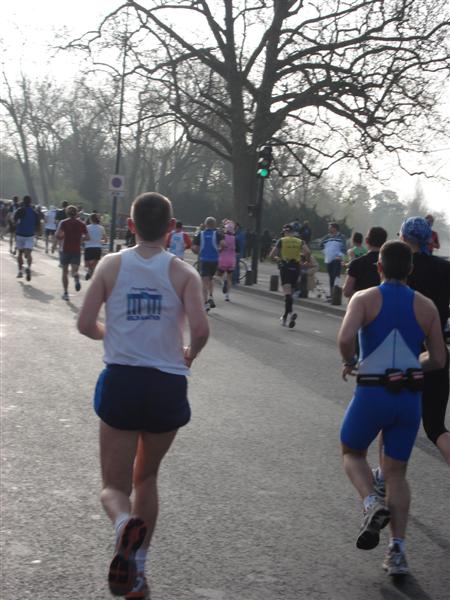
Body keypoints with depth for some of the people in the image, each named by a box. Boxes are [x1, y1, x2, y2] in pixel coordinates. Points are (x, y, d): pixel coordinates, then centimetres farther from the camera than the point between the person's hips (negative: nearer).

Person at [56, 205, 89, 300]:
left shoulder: (64, 223, -3)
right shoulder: (81, 224, 5)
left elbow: (57, 236, -14)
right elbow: (87, 238, 2)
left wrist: (62, 237, 7)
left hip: (65, 250, -1)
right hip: (77, 250, 1)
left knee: (65, 272, 12)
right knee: (74, 271, 2)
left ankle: (65, 293, 11)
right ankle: (77, 280, -35)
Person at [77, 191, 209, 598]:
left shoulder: (111, 265, -1)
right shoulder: (183, 273, -4)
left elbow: (86, 325, -4)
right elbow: (200, 328, -16)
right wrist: (190, 355, 6)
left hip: (121, 382, -1)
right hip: (167, 386, 1)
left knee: (114, 485, 8)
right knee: (147, 477, 22)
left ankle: (126, 525, -28)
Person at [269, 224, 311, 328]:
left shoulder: (281, 241, 3)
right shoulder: (299, 241, 9)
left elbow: (271, 255, -1)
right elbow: (307, 252, -9)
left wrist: (277, 258, 20)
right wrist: (307, 260, 9)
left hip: (284, 267, -3)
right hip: (295, 268, 3)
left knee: (287, 291, -12)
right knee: (290, 291, 16)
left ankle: (291, 312, -35)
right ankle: (285, 315, 22)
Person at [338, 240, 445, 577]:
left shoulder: (365, 299, -6)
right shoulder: (426, 306, 3)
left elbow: (345, 337, -23)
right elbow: (438, 359, 4)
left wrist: (349, 363, -3)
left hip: (372, 393, -3)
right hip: (410, 396, 3)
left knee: (353, 453, 22)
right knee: (396, 473, 14)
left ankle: (372, 503, -6)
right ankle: (397, 549, 4)